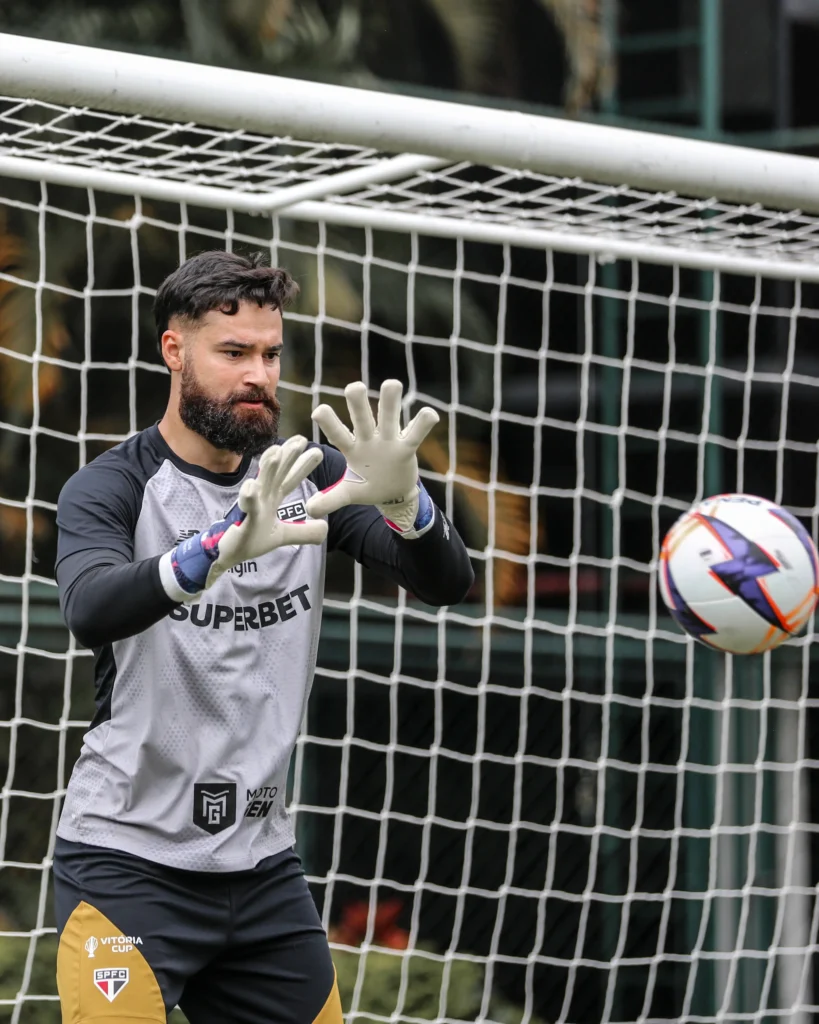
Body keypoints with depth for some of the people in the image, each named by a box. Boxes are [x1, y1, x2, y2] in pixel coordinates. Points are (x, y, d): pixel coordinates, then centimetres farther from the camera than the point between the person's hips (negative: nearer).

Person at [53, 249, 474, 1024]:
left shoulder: (308, 477, 4)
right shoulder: (109, 489, -8)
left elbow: (447, 583, -7)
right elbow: (91, 610, -29)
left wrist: (400, 500, -29)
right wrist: (220, 549, -47)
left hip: (262, 865, 5)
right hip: (127, 863, -5)